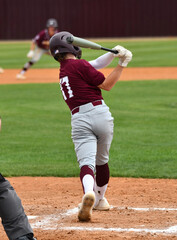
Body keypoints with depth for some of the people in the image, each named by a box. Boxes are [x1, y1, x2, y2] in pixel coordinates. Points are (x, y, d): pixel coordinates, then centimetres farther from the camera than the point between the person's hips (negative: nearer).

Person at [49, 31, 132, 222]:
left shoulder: (63, 70, 19)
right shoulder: (79, 65, -2)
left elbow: (94, 65, 22)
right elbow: (107, 85, -1)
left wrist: (113, 54, 11)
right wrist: (122, 64, 3)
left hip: (79, 120, 3)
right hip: (100, 113, -3)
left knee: (87, 162, -13)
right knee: (101, 161, 20)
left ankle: (89, 193, -41)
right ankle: (99, 199, 35)